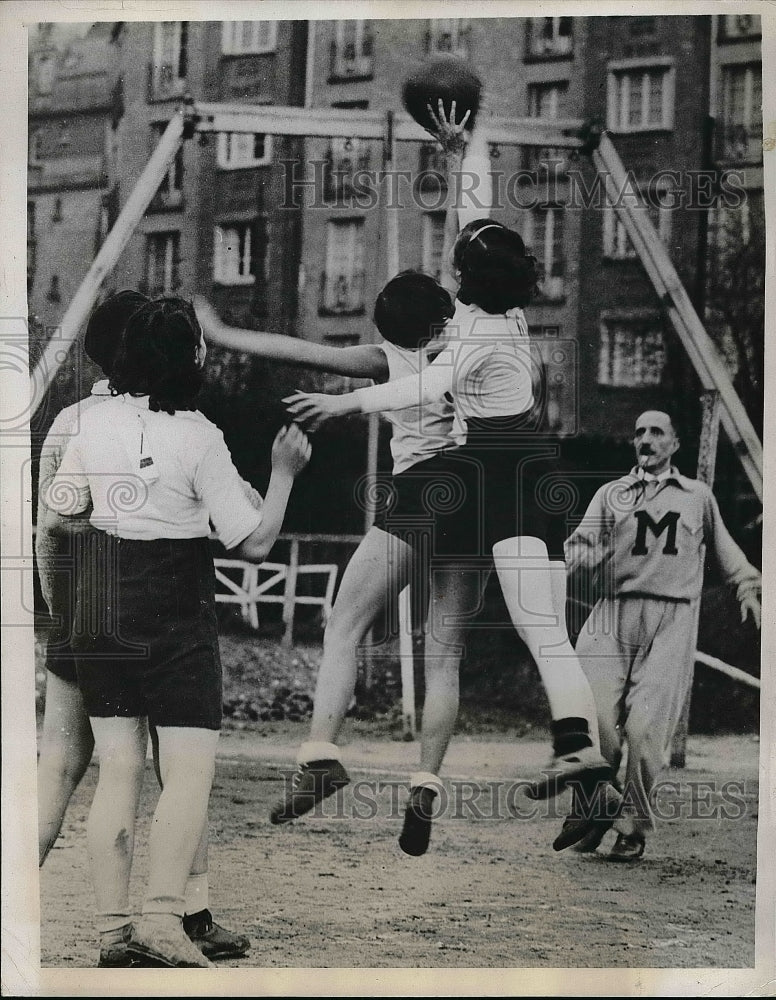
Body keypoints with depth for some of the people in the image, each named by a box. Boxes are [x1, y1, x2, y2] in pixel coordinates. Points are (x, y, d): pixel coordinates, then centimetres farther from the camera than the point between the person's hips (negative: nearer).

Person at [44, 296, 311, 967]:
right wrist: (284, 472, 1)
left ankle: (111, 925, 6)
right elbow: (255, 543, -11)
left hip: (100, 610, 6)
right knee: (189, 771, -2)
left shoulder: (95, 421, 1)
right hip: (175, 615, -5)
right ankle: (162, 918, -15)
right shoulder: (198, 438, -14)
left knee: (117, 769, 8)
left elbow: (61, 508, 16)